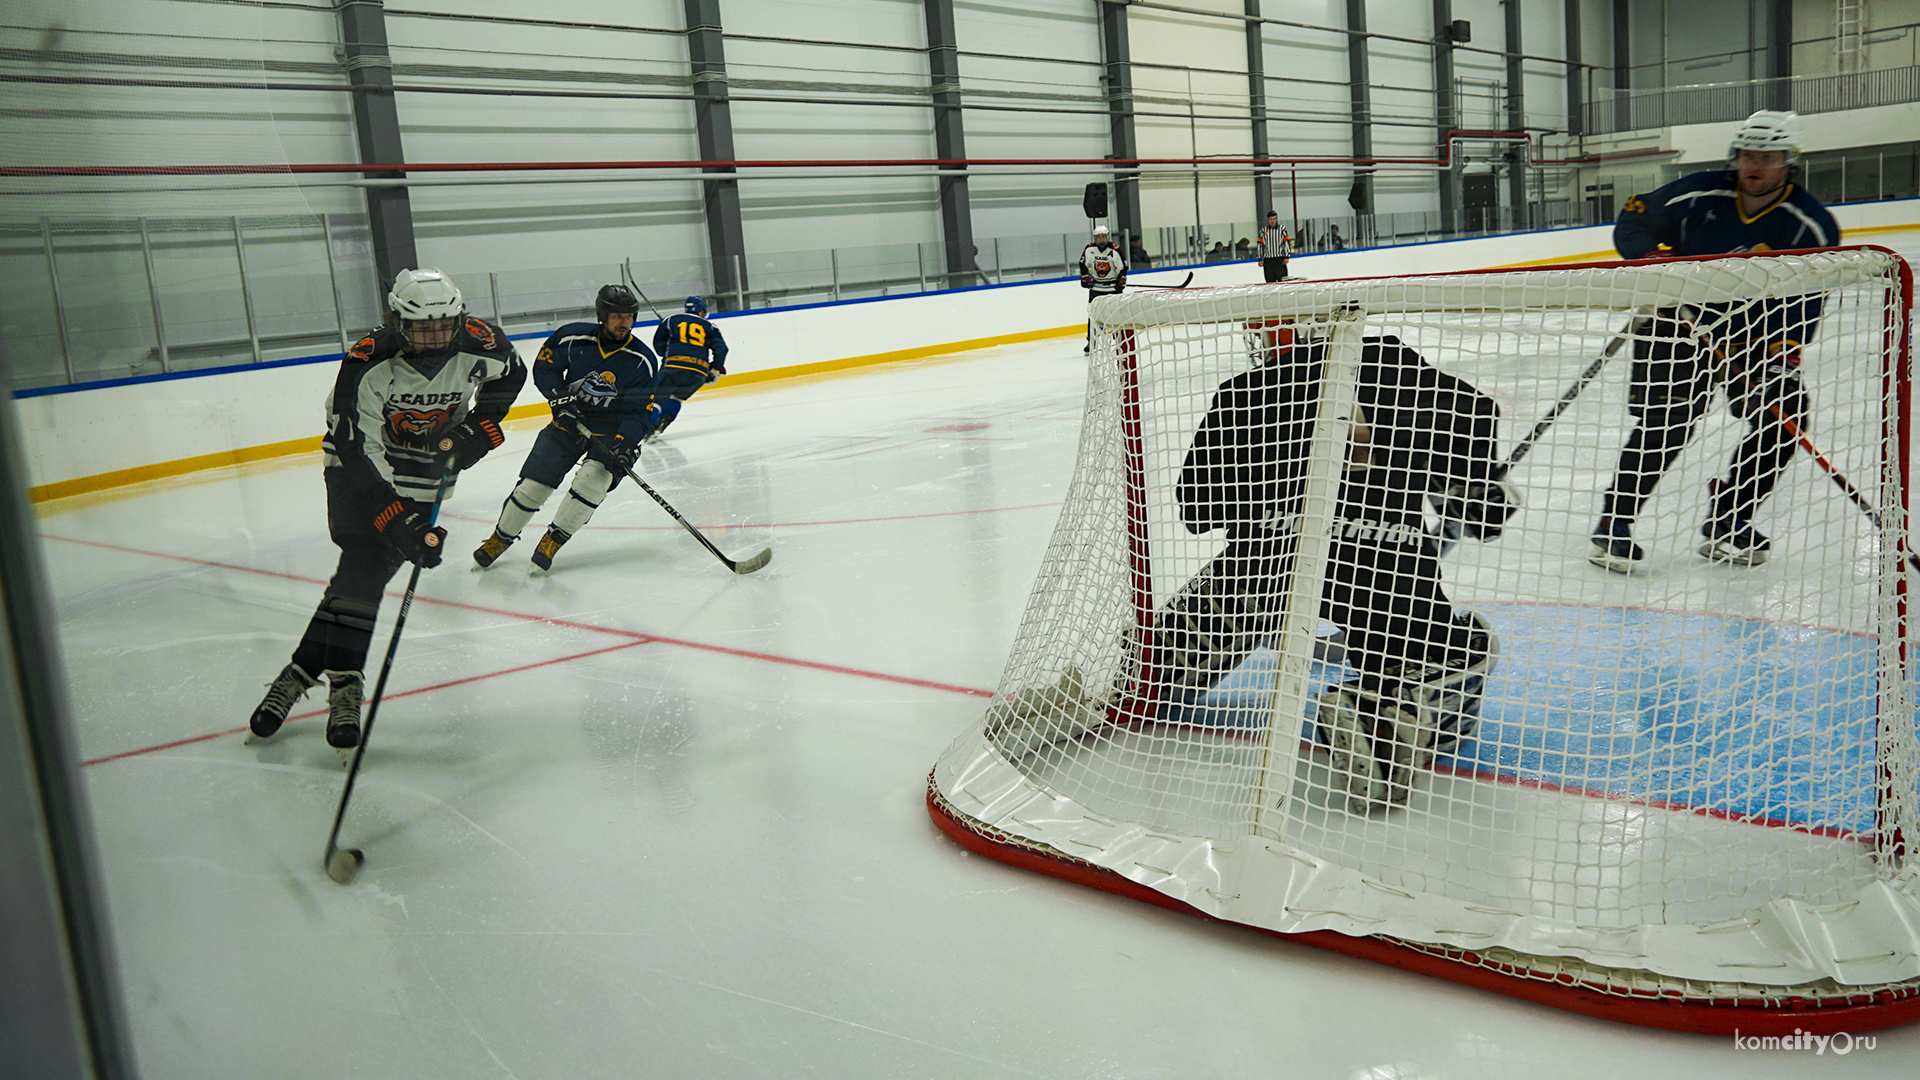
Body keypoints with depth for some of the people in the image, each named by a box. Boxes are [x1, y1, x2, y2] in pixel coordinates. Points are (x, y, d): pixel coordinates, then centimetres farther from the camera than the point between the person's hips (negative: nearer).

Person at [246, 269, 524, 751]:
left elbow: (510, 374, 6)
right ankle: (342, 683, -1)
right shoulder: (366, 366, -28)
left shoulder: (481, 344, -19)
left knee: (370, 572, -7)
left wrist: (479, 428, -6)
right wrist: (400, 522, -32)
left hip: (429, 472, 2)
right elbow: (360, 454, -27)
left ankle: (303, 673, -2)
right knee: (362, 569, -13)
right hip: (360, 470, -2)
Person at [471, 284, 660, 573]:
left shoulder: (643, 361, -13)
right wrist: (559, 397, -12)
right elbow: (543, 367, 5)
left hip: (613, 432, -1)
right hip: (570, 422, 1)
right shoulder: (572, 338, -10)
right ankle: (500, 538, 19)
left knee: (592, 480, -26)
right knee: (533, 483, -3)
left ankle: (553, 541, -9)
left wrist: (625, 445, -26)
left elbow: (643, 412, -11)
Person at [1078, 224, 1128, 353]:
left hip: (1113, 287, -2)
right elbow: (1083, 264, 7)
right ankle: (1091, 341, 5)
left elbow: (1122, 268, -8)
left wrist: (1121, 282, -17)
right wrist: (1085, 277, -3)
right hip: (1095, 286, 2)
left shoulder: (1114, 250, -11)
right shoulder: (1089, 249, -4)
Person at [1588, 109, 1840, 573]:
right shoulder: (1700, 194, -12)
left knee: (1783, 416, -11)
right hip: (1683, 322, -3)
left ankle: (1725, 524, 4)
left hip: (1758, 331, 3)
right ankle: (1613, 523, -8)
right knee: (1664, 422, -18)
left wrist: (1780, 362, -26)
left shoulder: (1811, 225, -10)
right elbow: (1634, 220, 0)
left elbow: (1802, 307, -14)